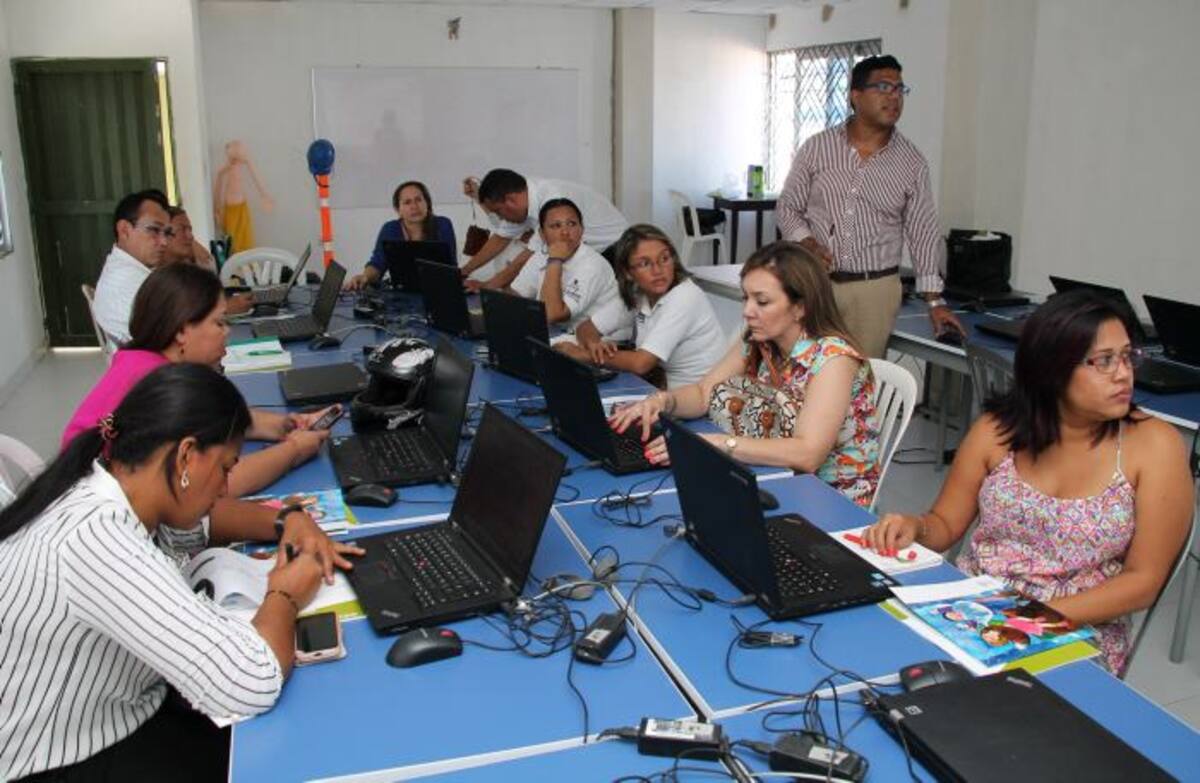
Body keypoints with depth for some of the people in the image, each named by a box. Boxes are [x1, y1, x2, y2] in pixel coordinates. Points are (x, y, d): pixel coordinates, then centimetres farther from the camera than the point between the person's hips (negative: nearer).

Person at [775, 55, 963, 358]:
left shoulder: (912, 162, 3)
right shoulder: (817, 148, 2)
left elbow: (923, 233, 7)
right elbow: (787, 207, 8)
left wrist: (935, 300, 4)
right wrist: (807, 244, -12)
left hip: (876, 288, 0)